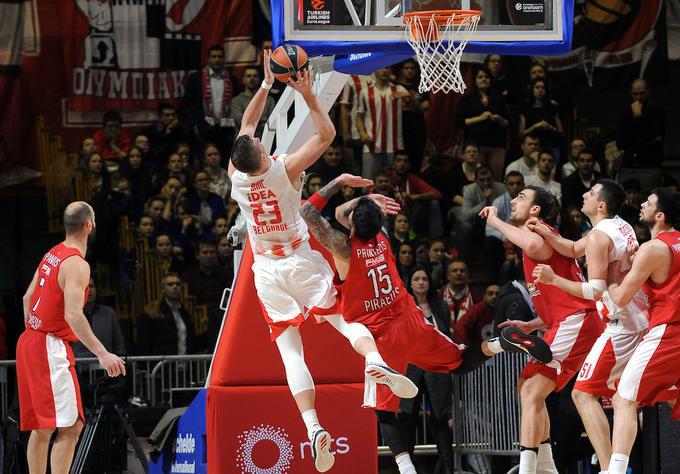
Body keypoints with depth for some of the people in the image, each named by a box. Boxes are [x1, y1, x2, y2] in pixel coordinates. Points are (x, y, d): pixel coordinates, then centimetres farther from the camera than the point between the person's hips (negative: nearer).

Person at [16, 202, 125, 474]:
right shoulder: (76, 264, -17)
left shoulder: (52, 255, 11)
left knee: (41, 427, 14)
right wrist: (102, 354, -33)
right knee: (70, 427, -12)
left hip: (30, 341, 10)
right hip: (51, 348, -10)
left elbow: (28, 297, 21)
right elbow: (73, 315, -28)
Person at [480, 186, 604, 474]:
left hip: (573, 323, -11)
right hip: (568, 324, 11)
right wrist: (531, 326, 19)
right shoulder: (538, 235, 26)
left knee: (532, 393, -15)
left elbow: (535, 246, -35)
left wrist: (496, 221, -20)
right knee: (529, 391, 19)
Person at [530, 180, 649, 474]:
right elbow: (575, 250, 23)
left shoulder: (599, 236, -15)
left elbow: (596, 291, -20)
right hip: (644, 318, 9)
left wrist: (554, 279, -16)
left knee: (583, 393, -8)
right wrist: (547, 235, 6)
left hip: (623, 325, -9)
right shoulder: (622, 226, 13)